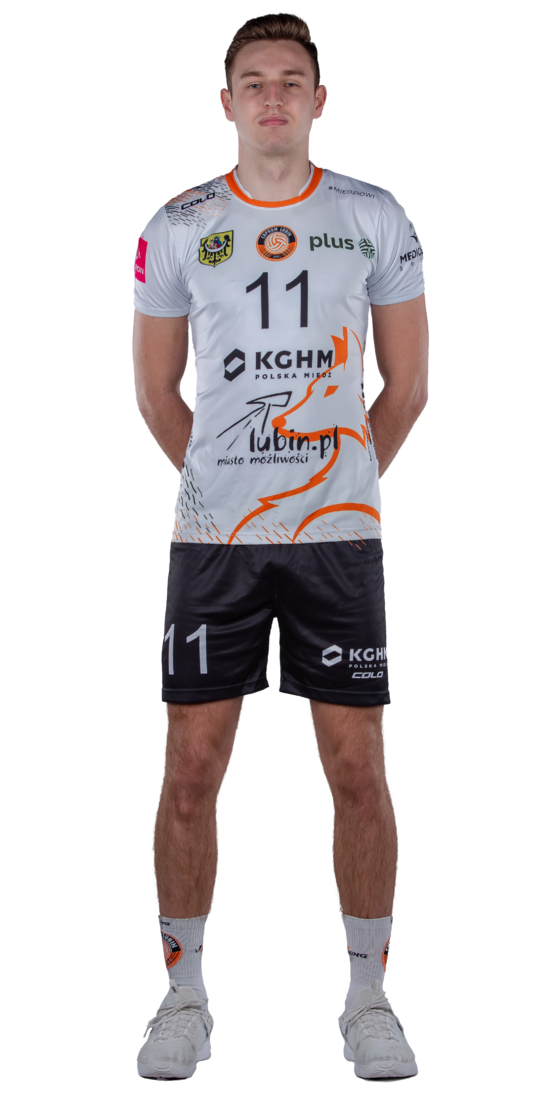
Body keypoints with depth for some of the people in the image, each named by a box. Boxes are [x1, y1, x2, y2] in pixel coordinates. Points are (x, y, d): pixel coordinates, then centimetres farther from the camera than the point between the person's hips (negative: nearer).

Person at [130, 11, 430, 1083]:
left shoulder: (376, 218, 4)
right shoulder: (177, 227, 4)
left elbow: (408, 384, 11)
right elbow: (154, 391, 12)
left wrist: (344, 477, 11)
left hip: (342, 533, 0)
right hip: (210, 537, 0)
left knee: (359, 768, 0)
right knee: (191, 768, 0)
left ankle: (368, 998, 13)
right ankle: (183, 997, 14)